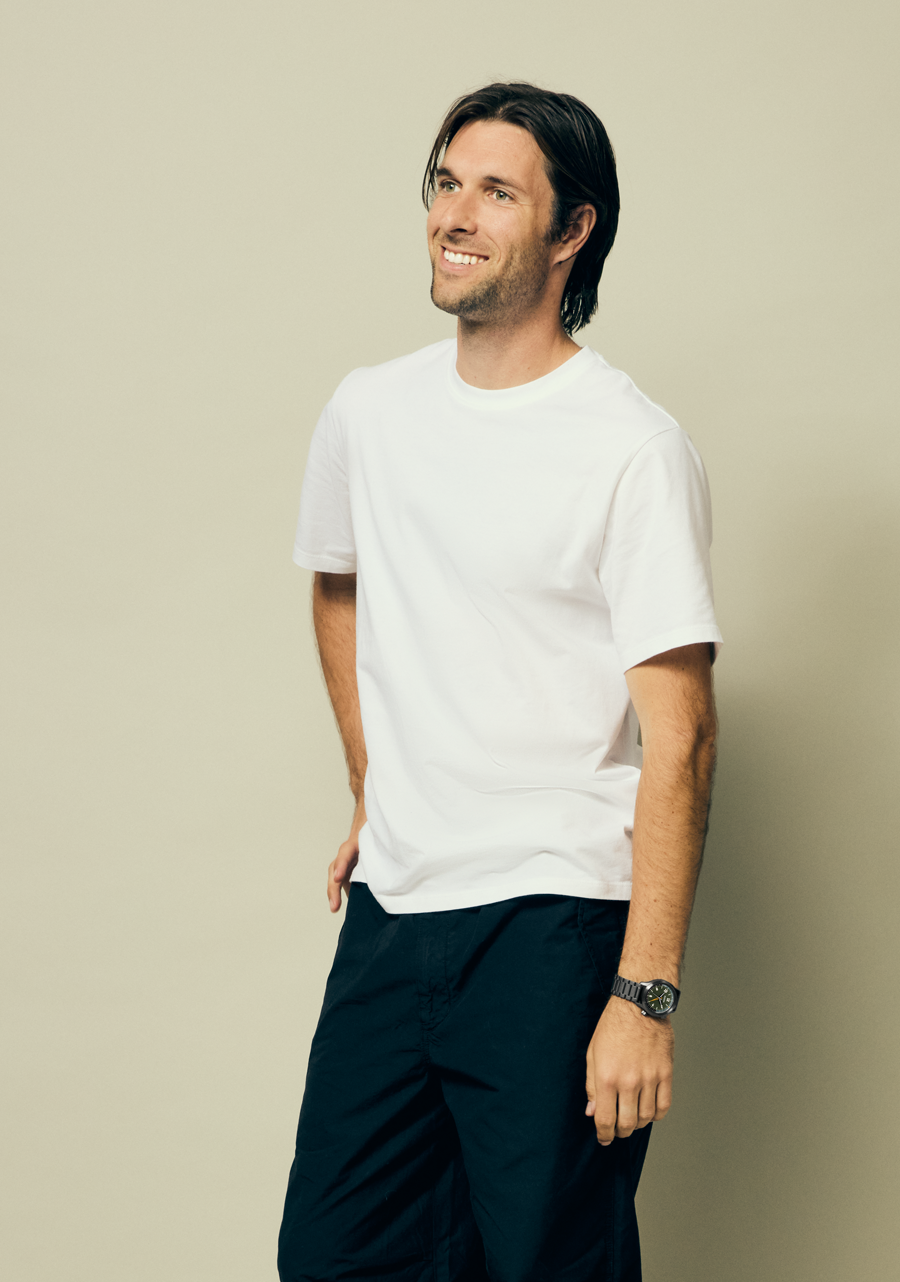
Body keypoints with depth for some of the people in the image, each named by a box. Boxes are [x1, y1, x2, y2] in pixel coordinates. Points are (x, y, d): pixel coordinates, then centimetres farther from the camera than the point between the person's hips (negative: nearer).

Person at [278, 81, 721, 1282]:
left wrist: (646, 994, -19)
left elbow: (679, 740, -15)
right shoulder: (369, 411, 7)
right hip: (390, 909, 6)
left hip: (554, 920, -6)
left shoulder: (633, 449, -12)